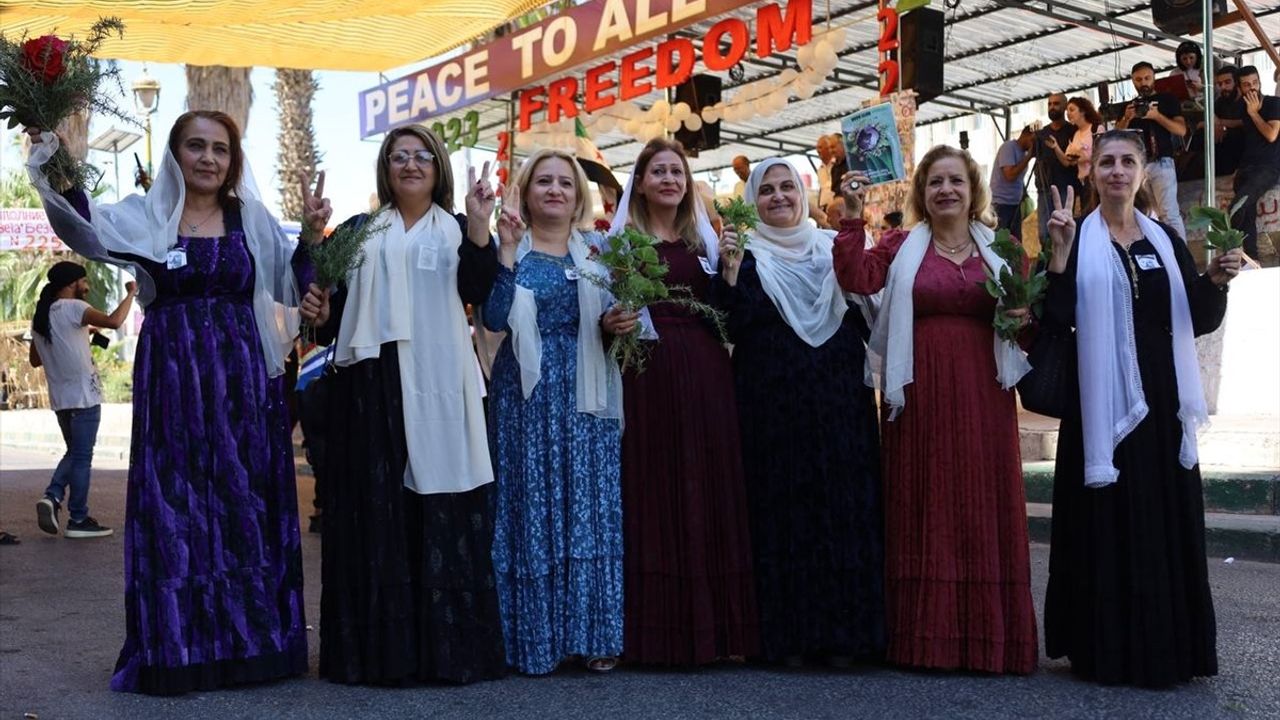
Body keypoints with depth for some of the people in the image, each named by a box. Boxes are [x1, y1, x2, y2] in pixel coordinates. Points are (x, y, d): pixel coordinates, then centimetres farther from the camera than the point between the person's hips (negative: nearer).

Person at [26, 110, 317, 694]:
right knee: (174, 506, 0)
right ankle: (179, 648, 10)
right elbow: (88, 230, -17)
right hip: (172, 380, -1)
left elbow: (289, 286, 9)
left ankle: (249, 641, 15)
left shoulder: (252, 220, 9)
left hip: (241, 379, 2)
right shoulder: (146, 216, 2)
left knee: (245, 505, 4)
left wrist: (311, 236, -7)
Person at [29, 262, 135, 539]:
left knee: (74, 453, 20)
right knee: (82, 457, 0)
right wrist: (130, 293, -14)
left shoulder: (39, 317, 13)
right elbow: (113, 321, -28)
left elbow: (35, 360, 21)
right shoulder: (73, 308, -12)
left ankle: (52, 497, 2)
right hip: (83, 395, -8)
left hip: (59, 398, 8)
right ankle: (78, 519, 5)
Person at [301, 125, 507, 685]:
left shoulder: (457, 229, 12)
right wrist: (320, 315, -10)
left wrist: (479, 221, -15)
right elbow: (333, 303, 11)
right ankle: (377, 646, 7)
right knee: (374, 508, 0)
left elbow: (478, 291, -7)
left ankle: (445, 644, 4)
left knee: (441, 510, -3)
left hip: (436, 384, -1)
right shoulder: (359, 230, 15)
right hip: (372, 381, 1)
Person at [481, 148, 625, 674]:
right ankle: (535, 637, 7)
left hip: (586, 393, 3)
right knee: (532, 507, -1)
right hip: (528, 393, -3)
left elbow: (610, 320, 16)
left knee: (591, 507, 2)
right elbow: (495, 319, -12)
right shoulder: (511, 248, 3)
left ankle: (593, 634, 11)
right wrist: (507, 250, -19)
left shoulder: (596, 250, 13)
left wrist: (616, 326, -6)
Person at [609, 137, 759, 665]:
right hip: (648, 377, -3)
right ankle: (655, 631, 3)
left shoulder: (705, 239, 16)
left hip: (706, 377, 3)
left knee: (710, 492, 3)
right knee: (652, 492, -3)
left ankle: (715, 627, 10)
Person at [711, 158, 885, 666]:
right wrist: (730, 270, -17)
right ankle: (789, 634, 7)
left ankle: (843, 631, 11)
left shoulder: (834, 247, 14)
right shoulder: (745, 253, 5)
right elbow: (731, 326, -7)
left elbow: (865, 313, 13)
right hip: (771, 402, -3)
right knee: (781, 513, -2)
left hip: (839, 399, 3)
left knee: (845, 508, 1)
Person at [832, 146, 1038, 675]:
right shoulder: (901, 246, 7)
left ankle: (987, 635, 13)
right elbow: (856, 279, -10)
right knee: (923, 508, 2)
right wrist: (853, 216, -14)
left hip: (982, 394, 2)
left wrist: (1025, 316, -3)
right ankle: (924, 635, 10)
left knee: (983, 505, 3)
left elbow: (1030, 311, 19)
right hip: (918, 394, -1)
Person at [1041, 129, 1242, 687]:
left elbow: (1198, 322, 10)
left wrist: (1215, 282, -8)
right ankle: (1107, 650, 9)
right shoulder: (1077, 239, -1)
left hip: (1160, 400, 4)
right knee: (1107, 522, -1)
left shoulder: (1165, 239, 11)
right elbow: (1055, 321, -13)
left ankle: (1167, 648, 18)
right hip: (1101, 401, -4)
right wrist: (1060, 252, -21)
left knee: (1167, 522, 7)